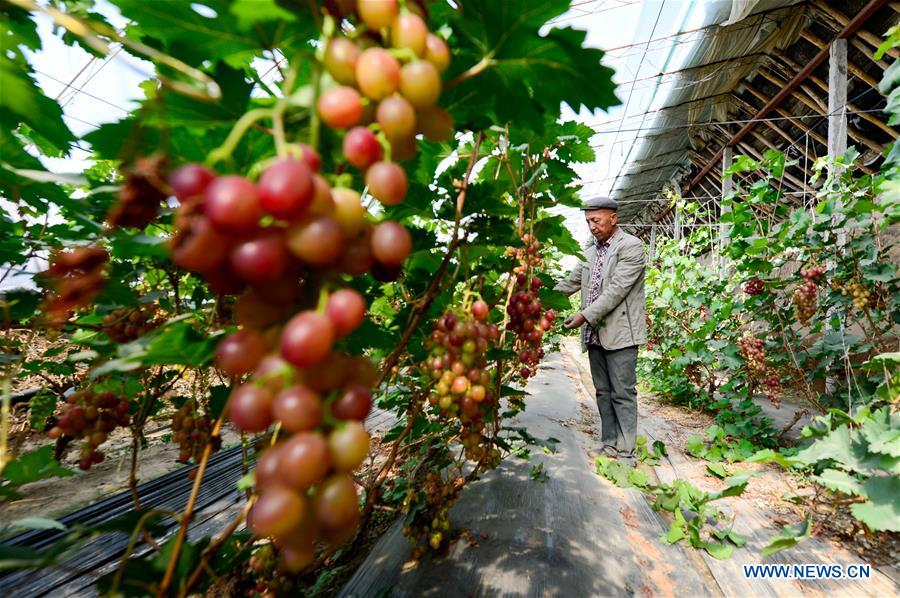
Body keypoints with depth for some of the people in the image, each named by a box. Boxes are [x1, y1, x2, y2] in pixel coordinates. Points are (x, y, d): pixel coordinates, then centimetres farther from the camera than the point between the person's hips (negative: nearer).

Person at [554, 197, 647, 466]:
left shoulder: (631, 246, -7)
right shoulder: (590, 252, 15)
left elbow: (617, 289, -17)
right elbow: (570, 282, 13)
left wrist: (584, 315, -22)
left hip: (620, 332, -7)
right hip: (595, 334, 7)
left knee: (622, 393, 1)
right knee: (603, 392, 12)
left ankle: (625, 453, 11)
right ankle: (609, 445, 24)